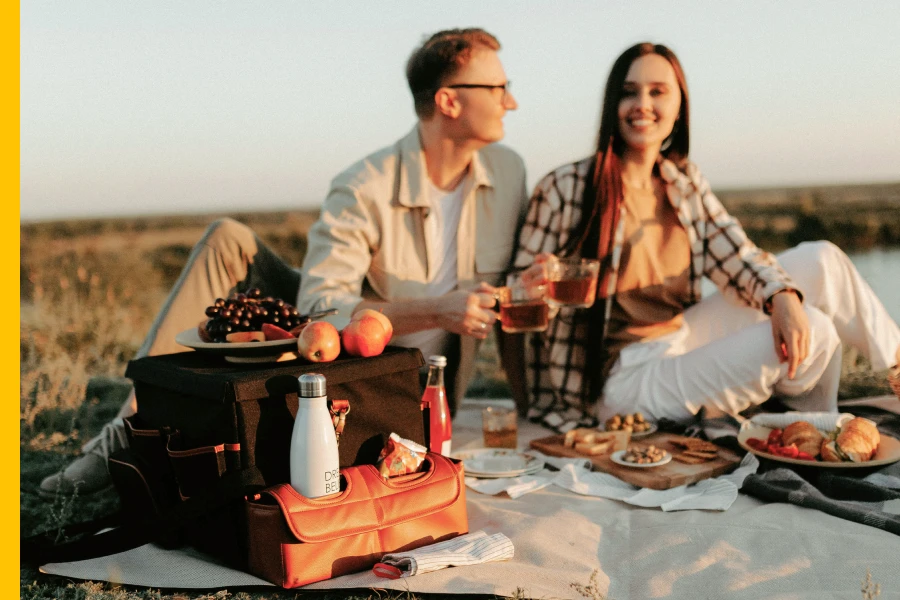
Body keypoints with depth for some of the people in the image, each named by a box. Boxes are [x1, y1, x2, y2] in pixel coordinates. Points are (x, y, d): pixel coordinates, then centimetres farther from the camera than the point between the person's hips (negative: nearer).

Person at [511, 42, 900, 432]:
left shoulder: (685, 181, 6)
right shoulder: (565, 189, -13)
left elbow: (734, 254, -3)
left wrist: (783, 298, -23)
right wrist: (540, 289, -31)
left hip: (682, 336, 7)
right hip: (623, 378, -7)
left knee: (819, 260, -2)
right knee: (813, 331, -14)